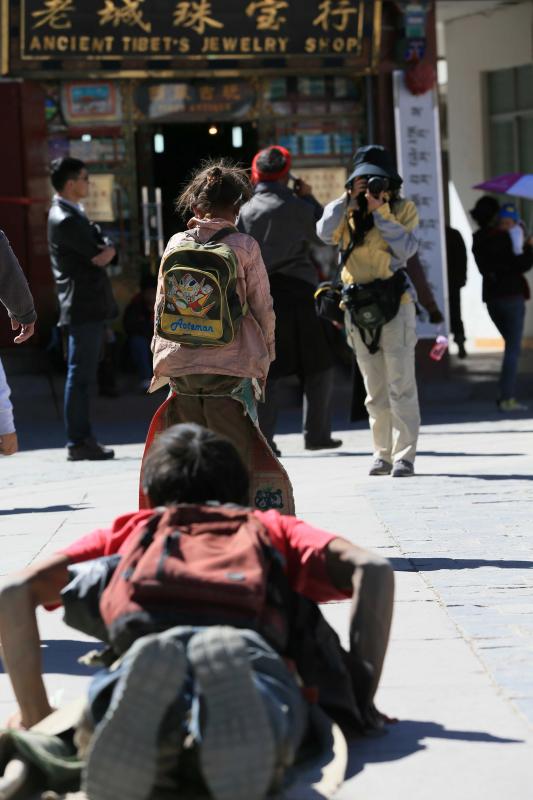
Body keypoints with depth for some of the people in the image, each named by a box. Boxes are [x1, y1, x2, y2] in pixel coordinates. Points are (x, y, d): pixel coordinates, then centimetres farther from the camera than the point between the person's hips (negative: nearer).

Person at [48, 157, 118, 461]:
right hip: (83, 307, -10)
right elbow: (96, 254, -16)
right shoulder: (65, 220, -15)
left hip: (92, 307, 10)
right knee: (80, 376, -8)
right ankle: (78, 442, -6)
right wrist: (103, 250, 7)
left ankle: (83, 439, 16)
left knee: (84, 376, 12)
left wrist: (109, 250, -12)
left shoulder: (74, 214, 17)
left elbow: (102, 250, 11)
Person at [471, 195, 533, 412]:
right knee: (513, 348, -2)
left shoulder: (478, 241, 6)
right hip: (511, 296, -7)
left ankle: (506, 394, 16)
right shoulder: (503, 238, -16)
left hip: (491, 298, 7)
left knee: (511, 345, 20)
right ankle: (507, 398, -7)